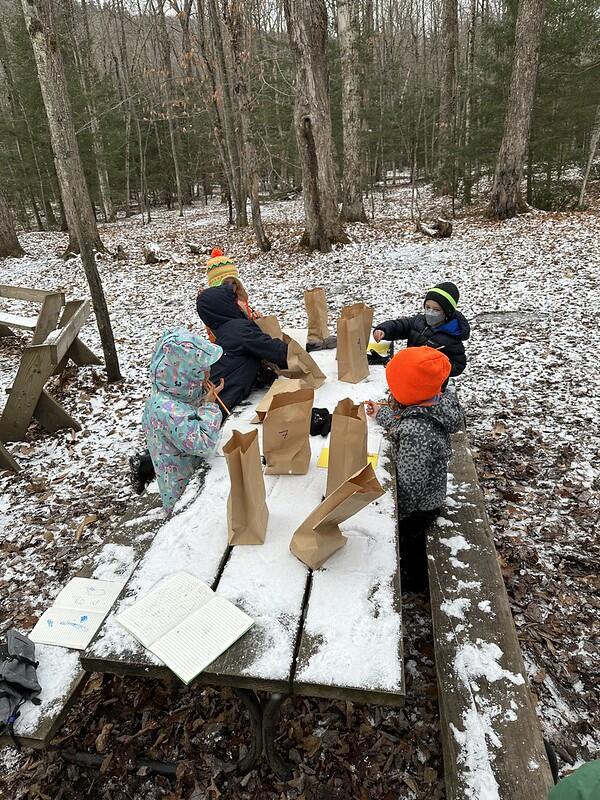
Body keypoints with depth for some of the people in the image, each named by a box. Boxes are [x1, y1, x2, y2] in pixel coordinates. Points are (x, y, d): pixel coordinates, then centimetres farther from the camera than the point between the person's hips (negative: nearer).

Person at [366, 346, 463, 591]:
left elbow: (410, 485, -31)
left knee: (409, 541, 21)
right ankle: (415, 575, 56)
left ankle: (414, 582, 49)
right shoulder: (433, 402, -13)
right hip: (431, 495, 7)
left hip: (417, 505, -7)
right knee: (413, 539, 30)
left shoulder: (417, 430, -41)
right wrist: (381, 413, 18)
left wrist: (396, 514, -16)